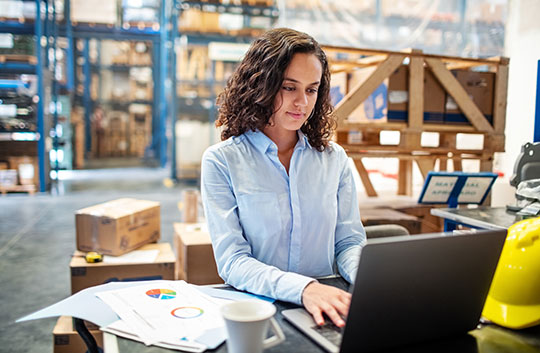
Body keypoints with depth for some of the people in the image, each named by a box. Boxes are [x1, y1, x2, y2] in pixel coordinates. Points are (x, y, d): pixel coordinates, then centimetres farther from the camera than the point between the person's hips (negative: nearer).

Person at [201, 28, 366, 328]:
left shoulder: (335, 159, 7)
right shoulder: (221, 161, -5)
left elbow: (349, 243, 7)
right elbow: (231, 261, -12)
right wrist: (303, 288, -27)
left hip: (326, 311, 3)